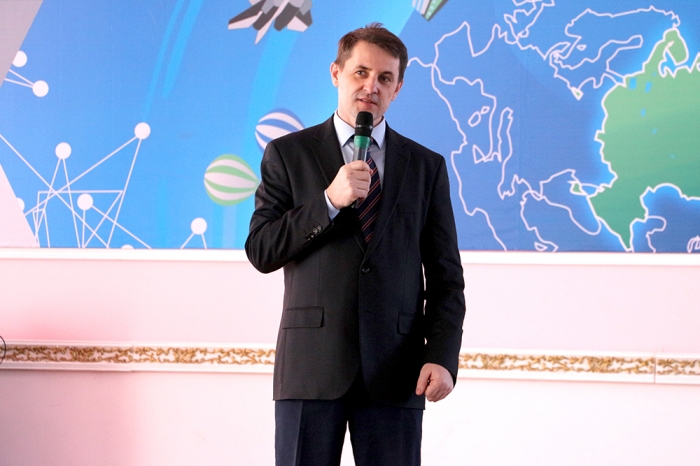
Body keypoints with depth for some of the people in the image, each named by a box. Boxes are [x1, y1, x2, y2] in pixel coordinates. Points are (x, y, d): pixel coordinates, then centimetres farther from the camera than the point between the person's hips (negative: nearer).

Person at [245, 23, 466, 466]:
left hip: (396, 372, 1)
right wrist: (329, 201, -12)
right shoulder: (288, 154, 8)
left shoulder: (426, 166, 11)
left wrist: (443, 357, -5)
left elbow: (445, 276, 8)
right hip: (311, 363, -1)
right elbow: (261, 251, 0)